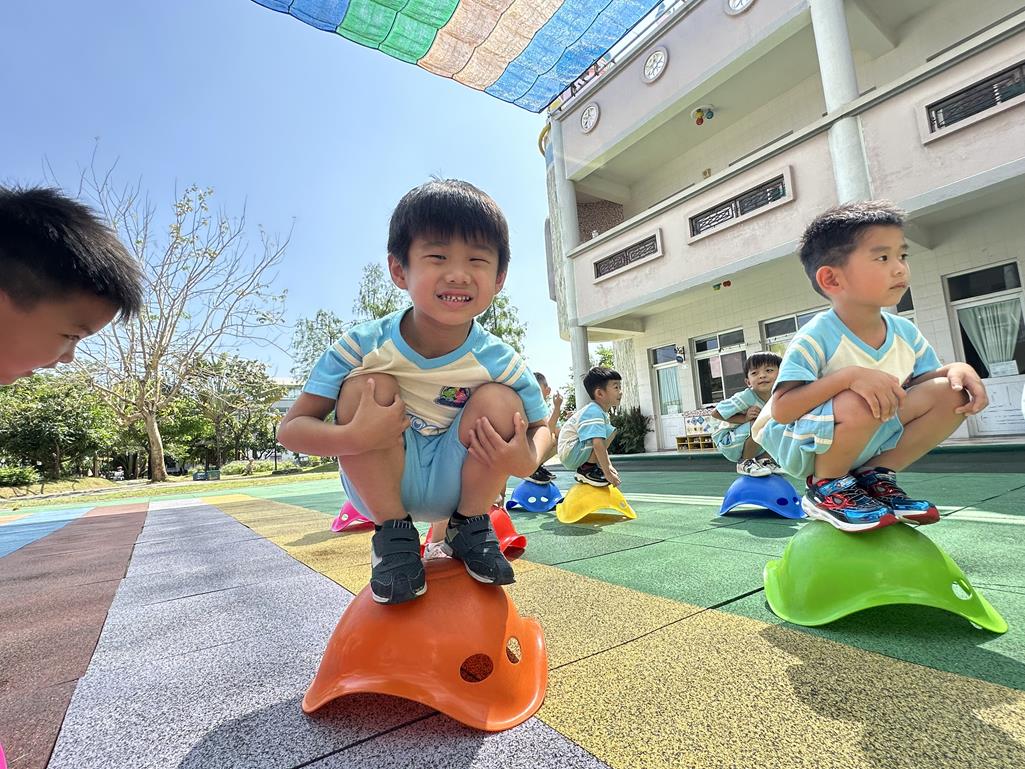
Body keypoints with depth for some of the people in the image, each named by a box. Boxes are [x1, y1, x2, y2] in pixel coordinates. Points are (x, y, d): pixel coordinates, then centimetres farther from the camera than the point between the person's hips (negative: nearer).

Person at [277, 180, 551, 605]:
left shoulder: (500, 362, -17)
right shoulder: (363, 345, -19)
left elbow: (540, 427, -3)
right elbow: (291, 427, -16)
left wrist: (528, 459, -28)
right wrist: (354, 438, -38)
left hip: (455, 483, 1)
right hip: (380, 483, 0)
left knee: (500, 400, -24)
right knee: (367, 386, -25)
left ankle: (469, 526, 0)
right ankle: (393, 532, -8)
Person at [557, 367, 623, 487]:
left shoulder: (600, 412, 12)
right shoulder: (594, 412, -20)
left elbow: (602, 445, 18)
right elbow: (598, 444, -30)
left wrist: (609, 467, 10)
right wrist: (607, 473, -30)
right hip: (571, 453, -11)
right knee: (610, 431, -21)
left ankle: (585, 468, 15)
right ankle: (587, 469, -14)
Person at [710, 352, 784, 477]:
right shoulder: (746, 397, -25)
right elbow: (715, 412, -22)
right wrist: (744, 418, -28)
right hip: (729, 443, -7)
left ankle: (763, 459, 14)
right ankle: (745, 463, -10)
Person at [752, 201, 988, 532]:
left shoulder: (905, 332, -2)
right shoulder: (815, 339, -25)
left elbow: (925, 378, 8)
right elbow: (781, 409, -33)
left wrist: (956, 369, -14)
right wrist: (850, 376, -40)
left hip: (870, 439, 7)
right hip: (803, 443, -7)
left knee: (951, 394, -5)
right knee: (861, 404, -36)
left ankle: (874, 475, 4)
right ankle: (826, 489, -8)